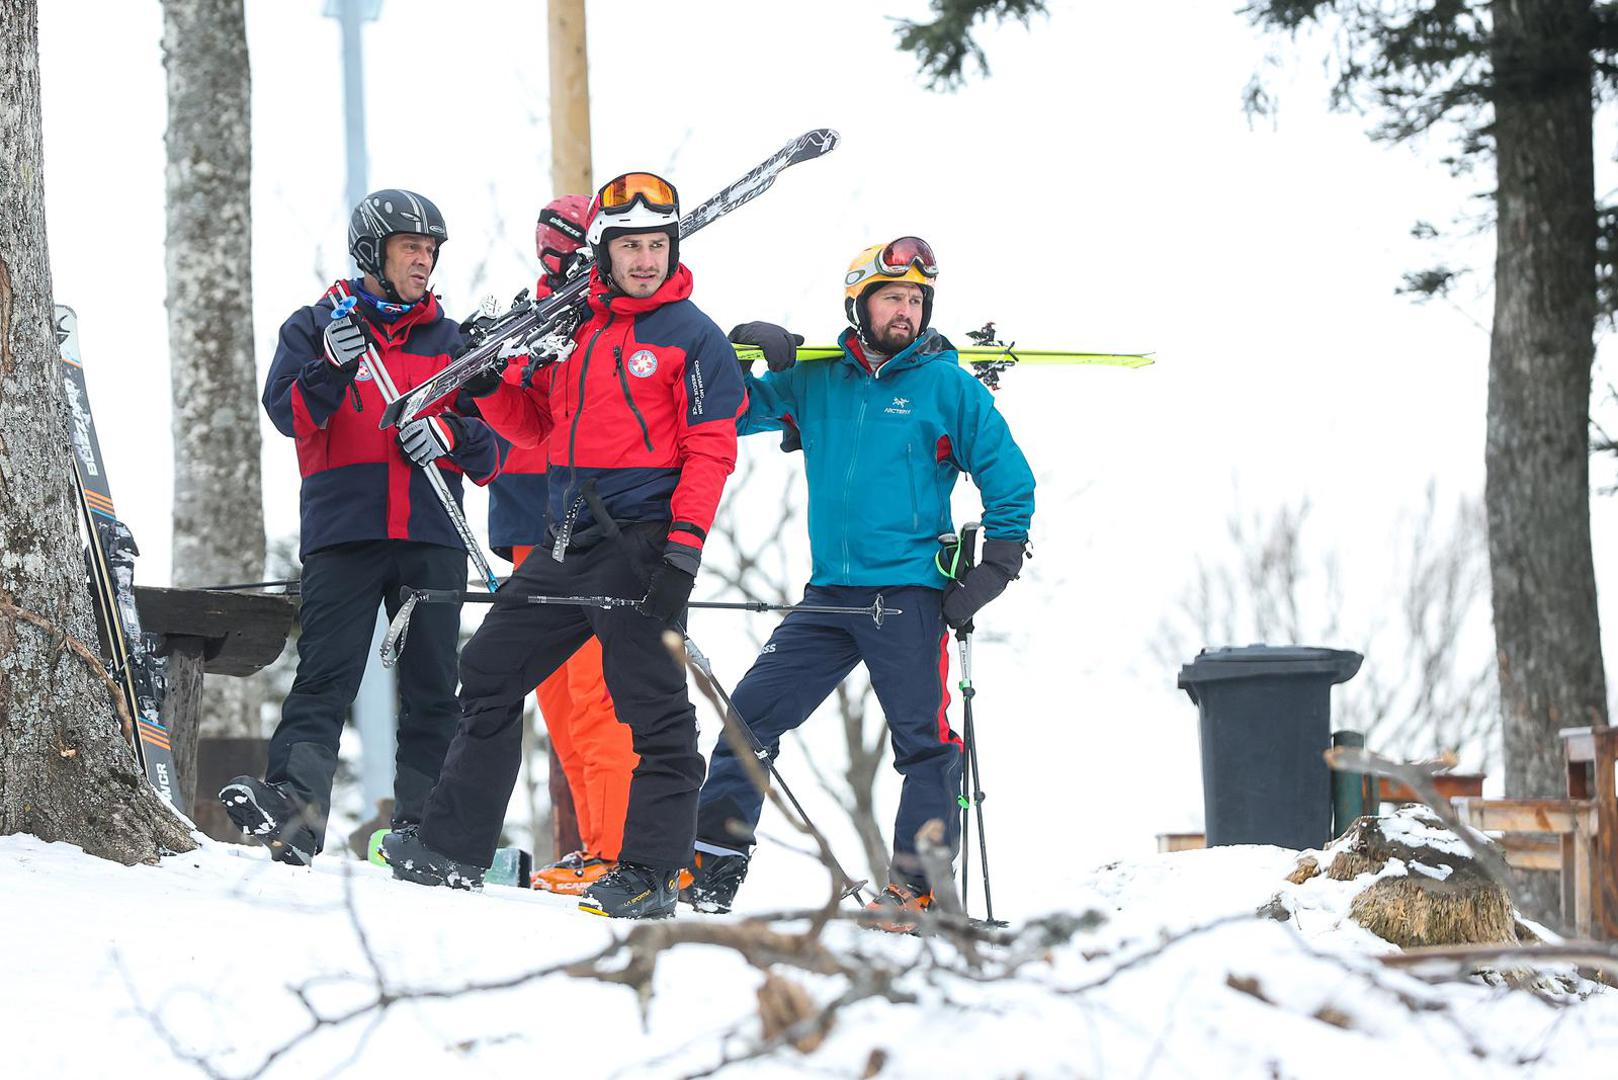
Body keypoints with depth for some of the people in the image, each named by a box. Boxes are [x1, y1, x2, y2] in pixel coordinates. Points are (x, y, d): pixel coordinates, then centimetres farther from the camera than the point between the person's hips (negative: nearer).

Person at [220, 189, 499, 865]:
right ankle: (294, 804, -26)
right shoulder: (314, 327, 11)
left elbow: (491, 441, 16)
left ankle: (425, 823, 8)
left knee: (432, 686, 3)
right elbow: (289, 414, -4)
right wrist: (333, 365, -22)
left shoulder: (449, 340, 18)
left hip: (432, 534, 3)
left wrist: (450, 433, -6)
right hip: (343, 530, -3)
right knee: (326, 674, -14)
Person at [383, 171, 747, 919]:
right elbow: (534, 426, 22)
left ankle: (651, 871, -2)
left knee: (651, 707, -6)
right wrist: (486, 381, 4)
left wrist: (686, 543, -18)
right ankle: (454, 847, 16)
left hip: (640, 542, -7)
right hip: (567, 543, 7)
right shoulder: (575, 329, 15)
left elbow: (710, 449, -9)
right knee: (490, 671, 9)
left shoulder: (693, 338, -3)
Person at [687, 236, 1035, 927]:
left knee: (924, 739, -7)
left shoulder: (948, 385, 1)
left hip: (910, 593, -4)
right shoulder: (816, 382, 10)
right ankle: (711, 861, 6)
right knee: (753, 711, 1)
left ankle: (918, 885, -4)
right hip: (829, 596, 4)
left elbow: (1010, 479, 3)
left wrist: (994, 570, -4)